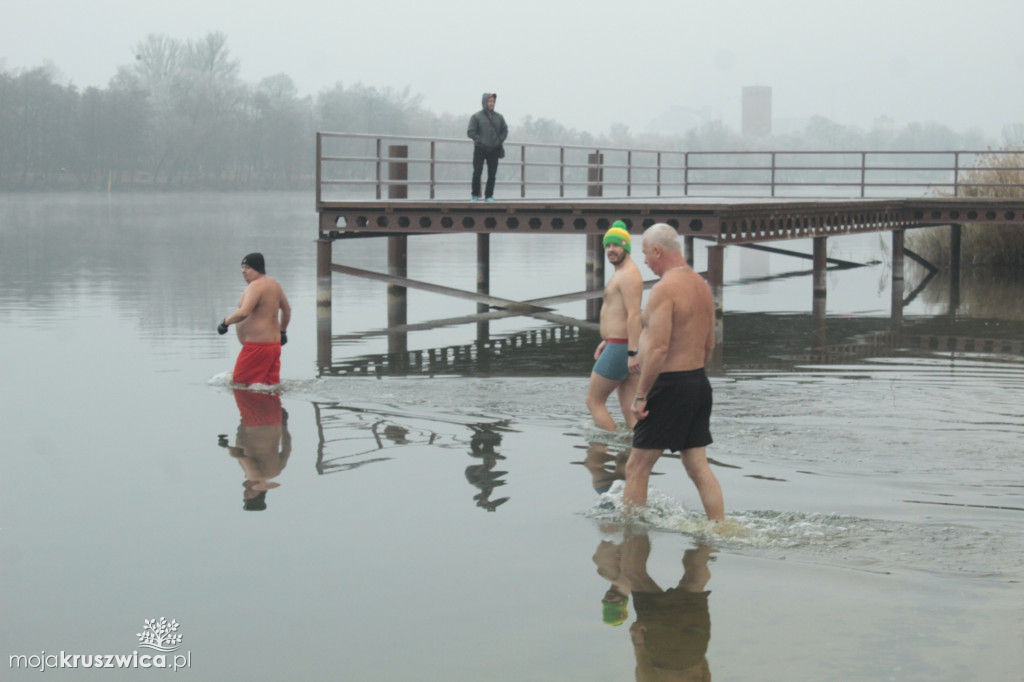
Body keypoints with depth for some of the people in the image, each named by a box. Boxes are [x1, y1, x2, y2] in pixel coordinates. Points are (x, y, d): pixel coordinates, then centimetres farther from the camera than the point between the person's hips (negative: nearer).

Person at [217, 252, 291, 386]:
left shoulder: (255, 286, -15)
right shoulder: (274, 284, 14)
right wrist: (282, 331, 35)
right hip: (274, 344, 10)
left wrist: (225, 322, -14)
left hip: (257, 346, -10)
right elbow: (287, 309, 25)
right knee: (272, 386, 10)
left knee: (239, 384, -7)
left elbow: (243, 312, -28)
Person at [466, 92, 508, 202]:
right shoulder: (476, 117, -1)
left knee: (492, 174, 1)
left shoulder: (499, 117, 10)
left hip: (494, 150, 3)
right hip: (480, 149, -3)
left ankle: (489, 195, 9)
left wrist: (500, 140, 0)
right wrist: (480, 141, -14)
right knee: (477, 173, -4)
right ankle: (475, 195, 5)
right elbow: (471, 132, -4)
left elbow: (505, 130, 15)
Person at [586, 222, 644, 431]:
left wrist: (632, 353, -29)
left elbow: (634, 315, -23)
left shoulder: (628, 274, -15)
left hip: (620, 348, -10)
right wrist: (606, 340, 29)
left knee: (594, 400, -2)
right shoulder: (622, 273, 19)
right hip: (621, 345, 10)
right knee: (629, 408, 8)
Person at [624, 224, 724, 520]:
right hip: (699, 382, 9)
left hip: (670, 385, -9)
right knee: (698, 465, 11)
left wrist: (641, 394, -18)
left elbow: (659, 349, -24)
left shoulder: (664, 289, -17)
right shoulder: (702, 285, 12)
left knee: (637, 467, 3)